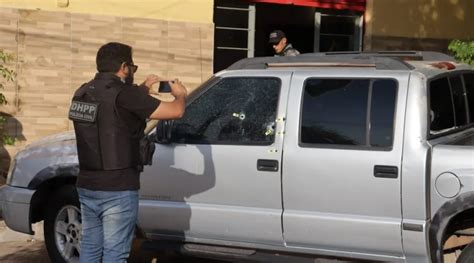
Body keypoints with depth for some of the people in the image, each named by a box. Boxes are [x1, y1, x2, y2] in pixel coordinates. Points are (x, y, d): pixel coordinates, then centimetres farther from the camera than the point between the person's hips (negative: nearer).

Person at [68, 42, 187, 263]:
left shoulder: (83, 93, 7)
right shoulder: (123, 94, -16)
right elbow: (175, 112, -14)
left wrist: (142, 89, 29)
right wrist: (180, 94, 6)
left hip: (87, 186, 8)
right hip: (118, 190, -8)